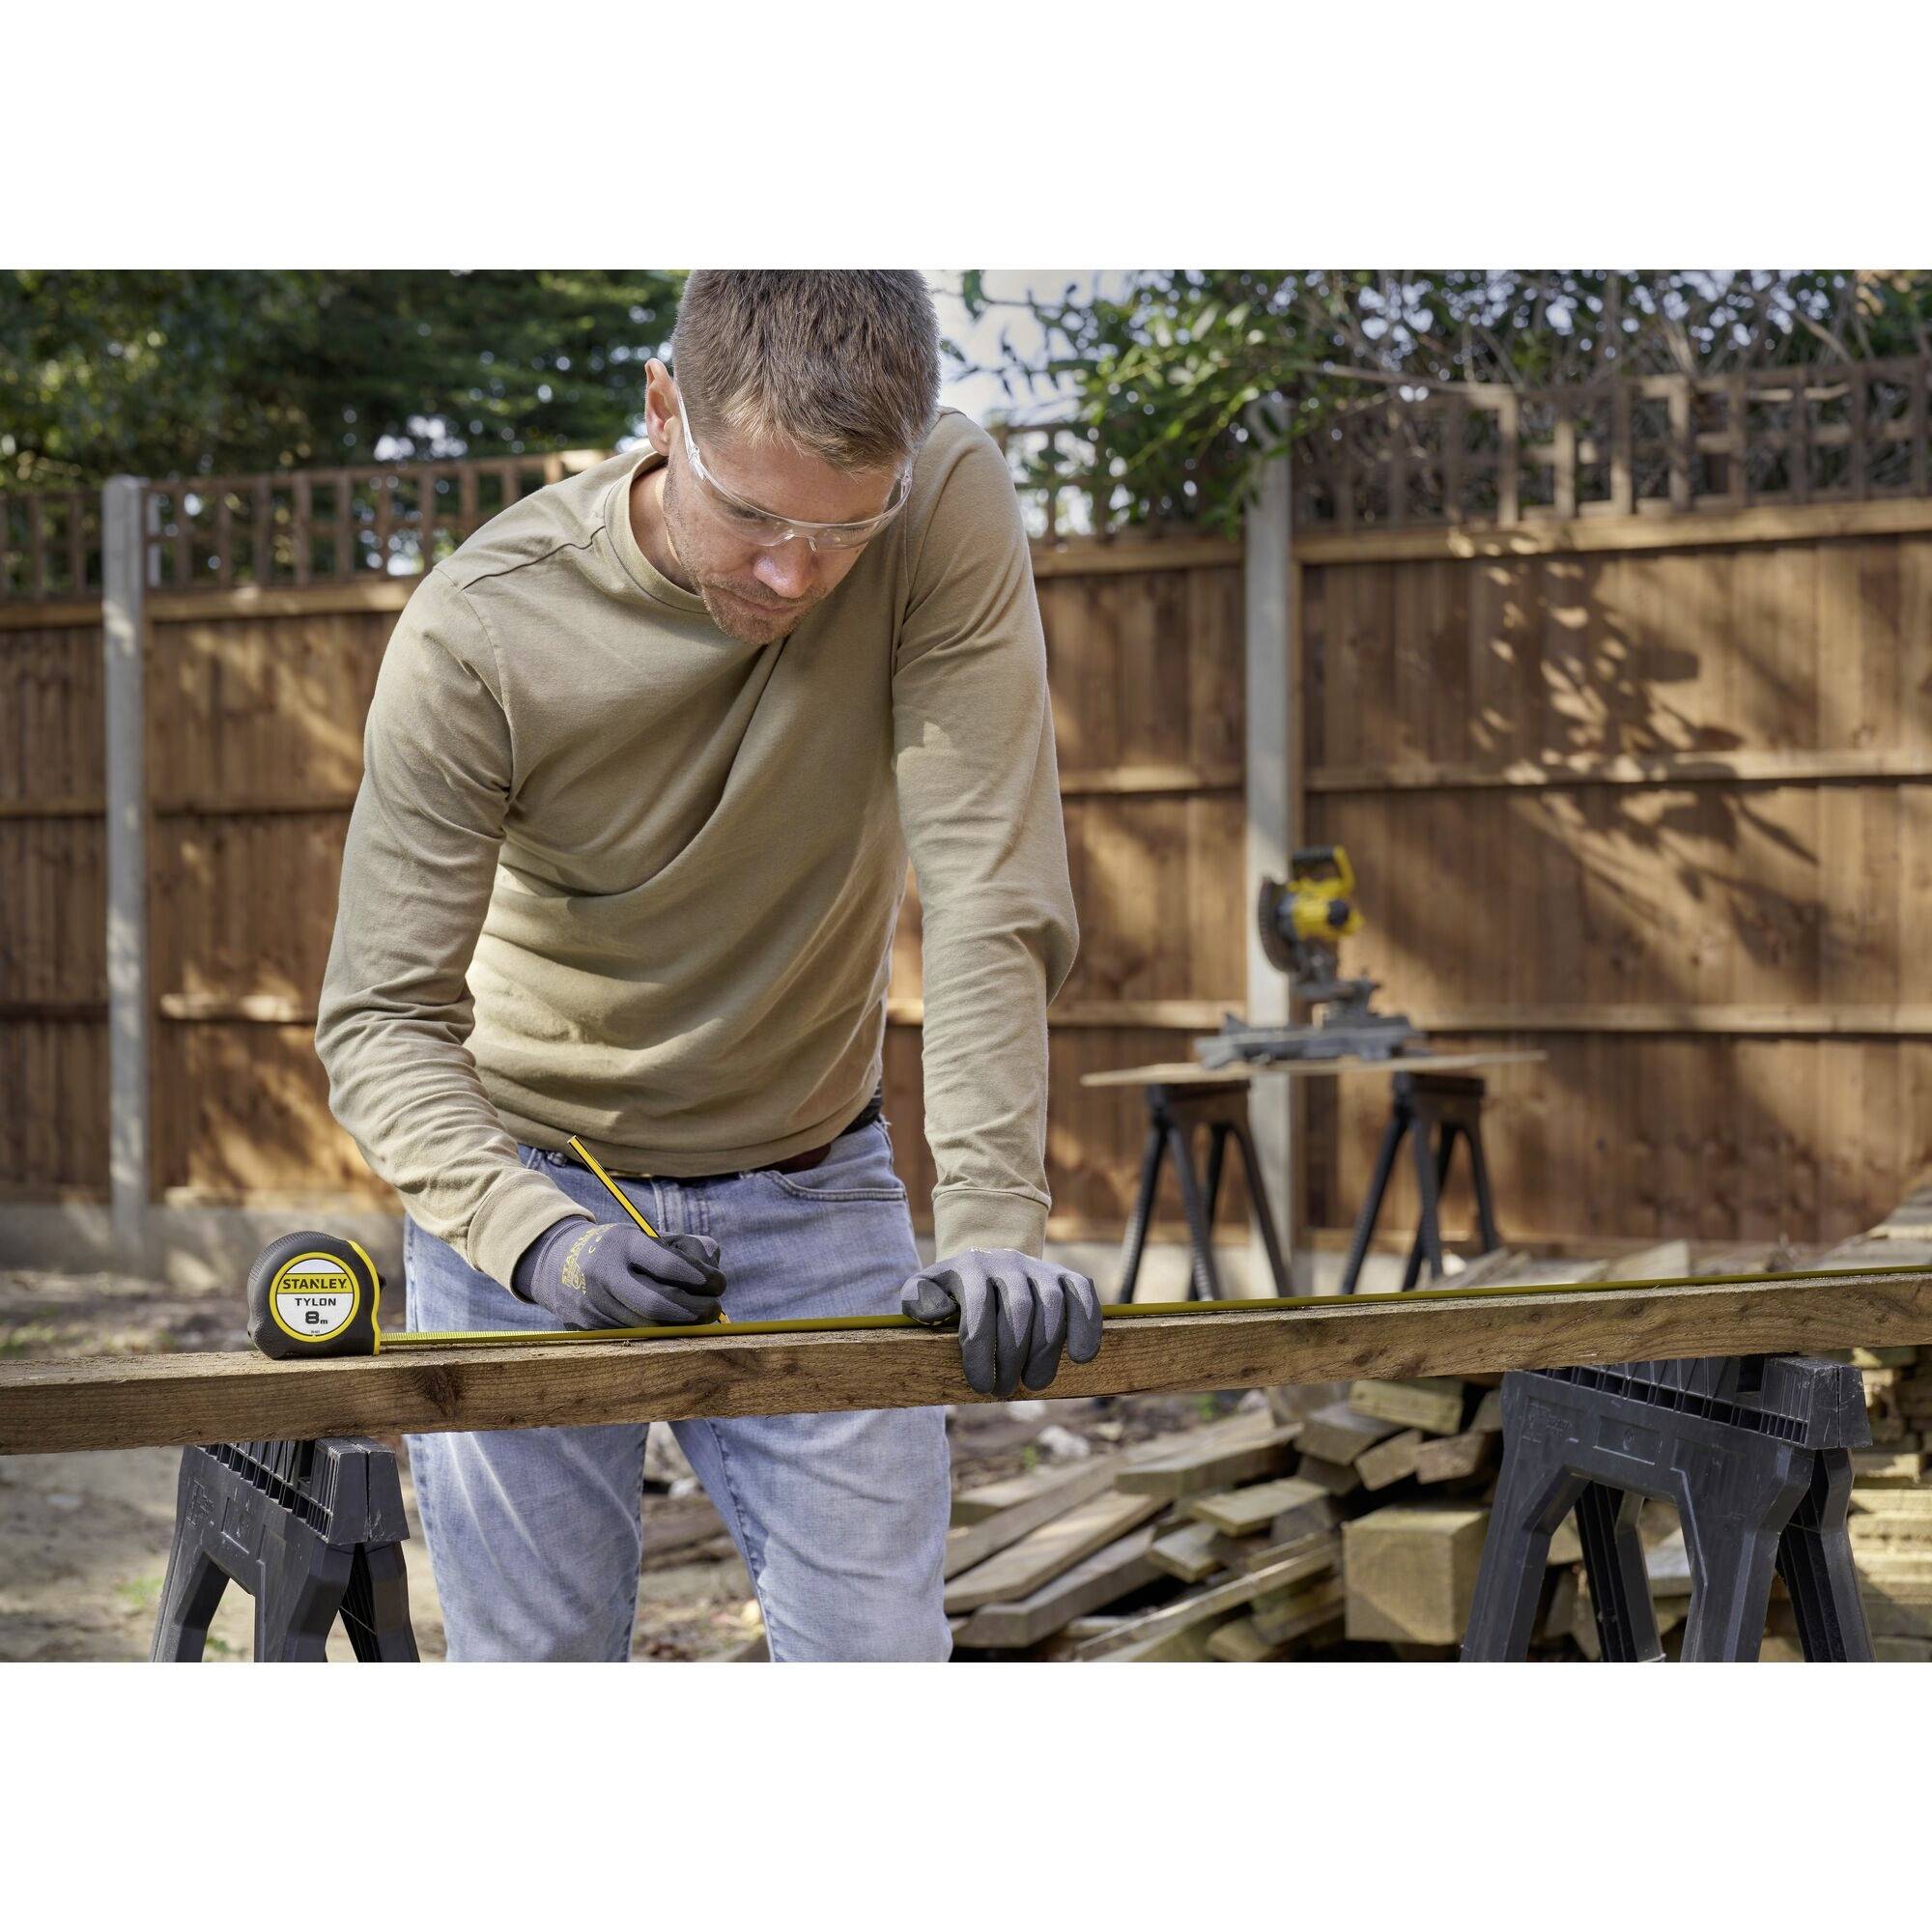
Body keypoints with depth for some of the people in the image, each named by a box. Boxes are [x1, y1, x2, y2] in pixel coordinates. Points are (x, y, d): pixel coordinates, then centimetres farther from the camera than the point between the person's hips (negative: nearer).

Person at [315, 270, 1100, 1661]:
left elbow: (992, 896, -22)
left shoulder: (950, 507, -20)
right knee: (537, 1659, 2)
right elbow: (382, 1019, -19)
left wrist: (993, 1226, -31)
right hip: (530, 1174, -1)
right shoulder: (478, 633, -22)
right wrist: (536, 1235, -36)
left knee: (880, 1644, -3)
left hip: (816, 1185, 1)